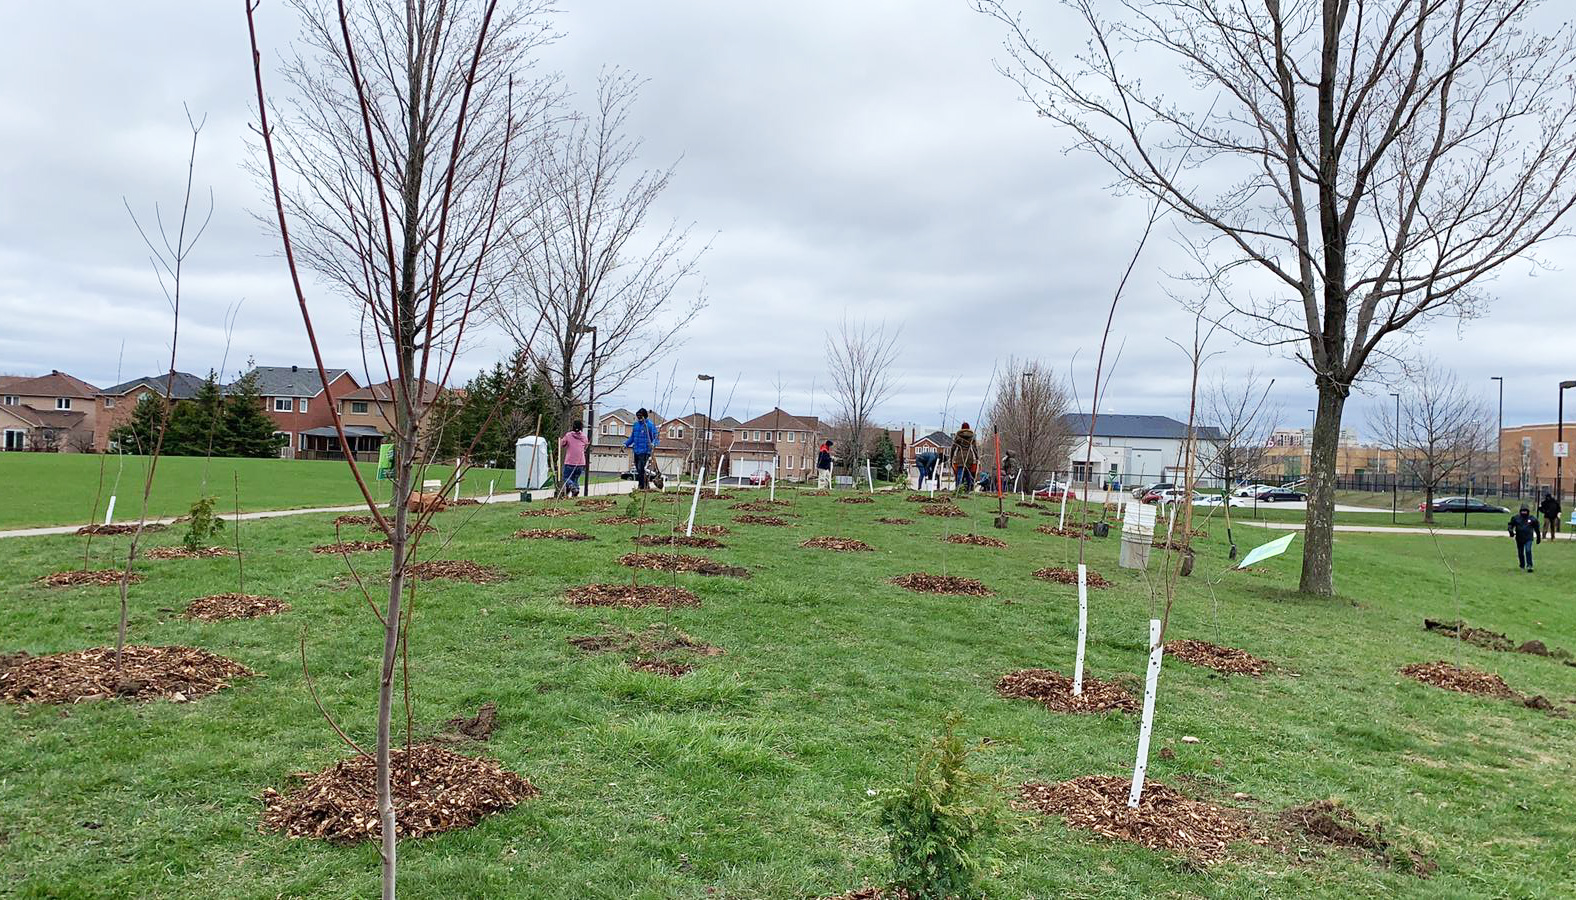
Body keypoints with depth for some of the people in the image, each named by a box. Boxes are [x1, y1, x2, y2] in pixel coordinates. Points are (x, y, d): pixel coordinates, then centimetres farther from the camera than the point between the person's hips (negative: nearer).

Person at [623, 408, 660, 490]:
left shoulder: (650, 425, -6)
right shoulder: (636, 424, 14)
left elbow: (655, 437, -8)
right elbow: (632, 437, 24)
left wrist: (653, 444, -27)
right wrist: (626, 444, 12)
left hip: (645, 451, -7)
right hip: (636, 451, 7)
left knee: (641, 469, -14)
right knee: (637, 470, 10)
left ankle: (642, 487, -8)